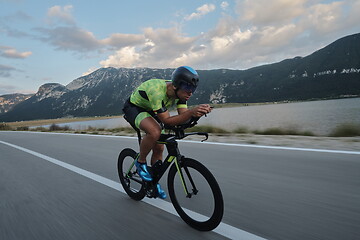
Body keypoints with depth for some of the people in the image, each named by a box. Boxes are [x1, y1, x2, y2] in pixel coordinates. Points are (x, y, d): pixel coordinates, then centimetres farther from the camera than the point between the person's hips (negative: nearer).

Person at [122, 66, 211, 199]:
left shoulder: (179, 91, -17)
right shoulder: (157, 91, -39)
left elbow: (183, 116, -18)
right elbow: (166, 120, -36)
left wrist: (198, 112, -39)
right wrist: (192, 111, -47)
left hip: (149, 111, 7)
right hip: (133, 108, -7)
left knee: (159, 148, 3)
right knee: (155, 132, -35)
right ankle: (140, 162, -7)